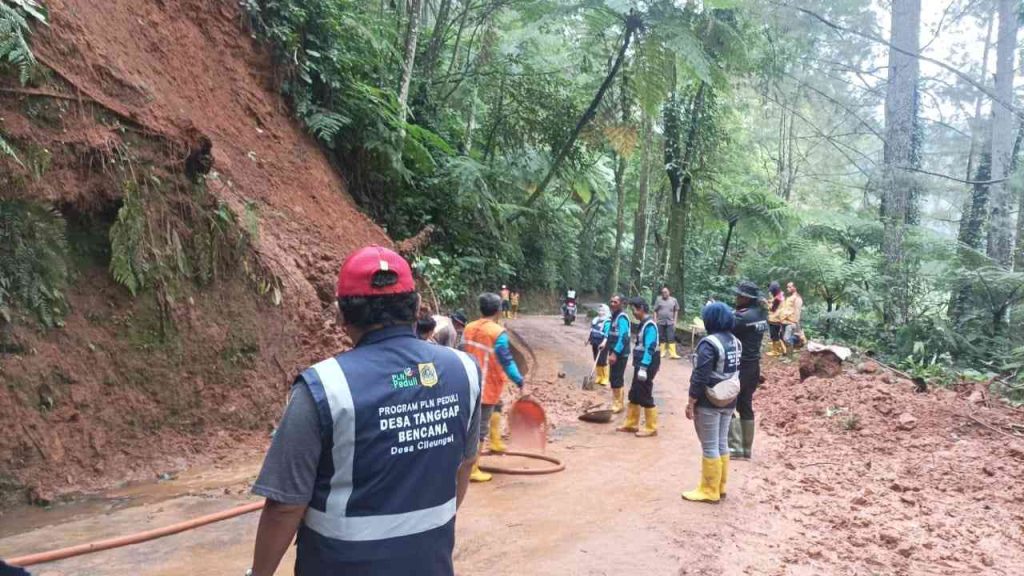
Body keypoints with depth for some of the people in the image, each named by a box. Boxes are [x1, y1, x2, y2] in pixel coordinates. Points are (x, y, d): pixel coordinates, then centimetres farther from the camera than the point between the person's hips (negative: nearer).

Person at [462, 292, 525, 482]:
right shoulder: (498, 333, -18)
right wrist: (519, 380, -12)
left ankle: (495, 441, 33)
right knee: (481, 427, 0)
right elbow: (506, 361, -19)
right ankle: (473, 469, 6)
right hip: (489, 386, -7)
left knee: (496, 406, 32)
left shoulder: (469, 328, 3)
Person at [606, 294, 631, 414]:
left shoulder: (622, 317, -17)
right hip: (614, 352, 10)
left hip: (620, 353, -10)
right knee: (614, 378, 15)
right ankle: (617, 402, 24)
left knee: (616, 379, -5)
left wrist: (615, 353, -27)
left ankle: (618, 404, 4)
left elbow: (623, 337, -24)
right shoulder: (614, 316, 13)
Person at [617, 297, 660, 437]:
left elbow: (650, 348, -23)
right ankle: (631, 424, 26)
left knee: (645, 396, -2)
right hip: (641, 364, 10)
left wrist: (643, 367, -26)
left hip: (647, 365, -10)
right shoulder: (643, 324, 12)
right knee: (634, 394, 15)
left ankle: (651, 428, 8)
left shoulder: (650, 325, -18)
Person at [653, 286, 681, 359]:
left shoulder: (674, 300, 3)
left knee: (671, 338, -6)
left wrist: (675, 321, 3)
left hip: (670, 322, 0)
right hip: (660, 322, 0)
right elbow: (655, 311, 3)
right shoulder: (658, 299, 0)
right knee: (662, 338, 8)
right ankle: (662, 352, 20)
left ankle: (672, 354, -9)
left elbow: (676, 311, 9)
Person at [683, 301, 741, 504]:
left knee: (709, 447, 1)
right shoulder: (735, 342, 7)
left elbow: (700, 377, -21)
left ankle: (710, 491, 9)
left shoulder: (709, 343, -20)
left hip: (709, 402, -8)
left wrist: (691, 402, -14)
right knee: (722, 444, 16)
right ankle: (720, 486, 25)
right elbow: (737, 372, 14)